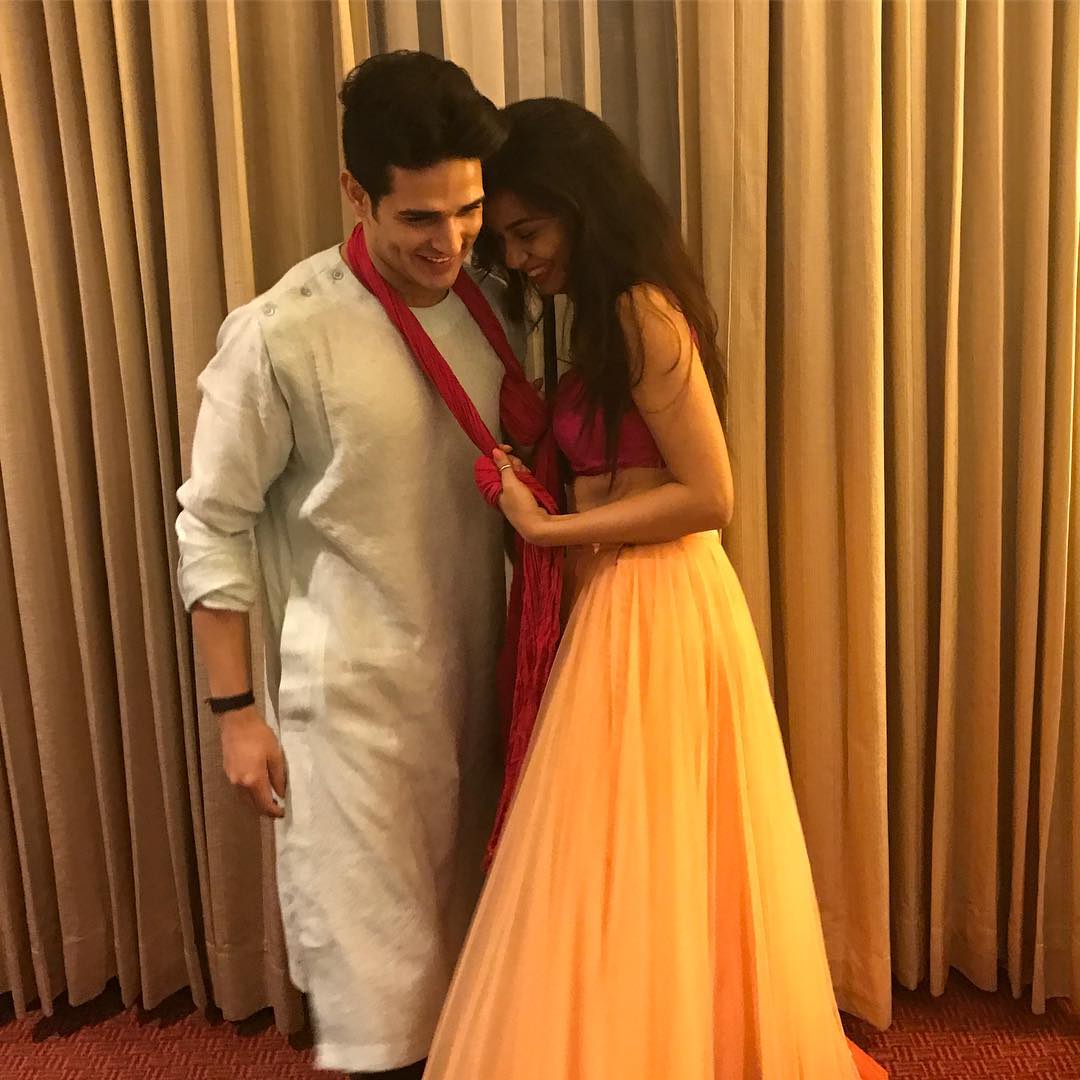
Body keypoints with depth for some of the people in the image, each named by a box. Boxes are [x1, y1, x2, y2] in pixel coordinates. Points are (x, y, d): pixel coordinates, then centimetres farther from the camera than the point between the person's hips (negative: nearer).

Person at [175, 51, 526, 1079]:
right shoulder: (280, 334, -16)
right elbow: (213, 527, -9)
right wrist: (236, 709, -8)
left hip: (477, 672, 5)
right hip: (352, 689, -5)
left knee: (465, 921, 19)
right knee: (370, 942, 6)